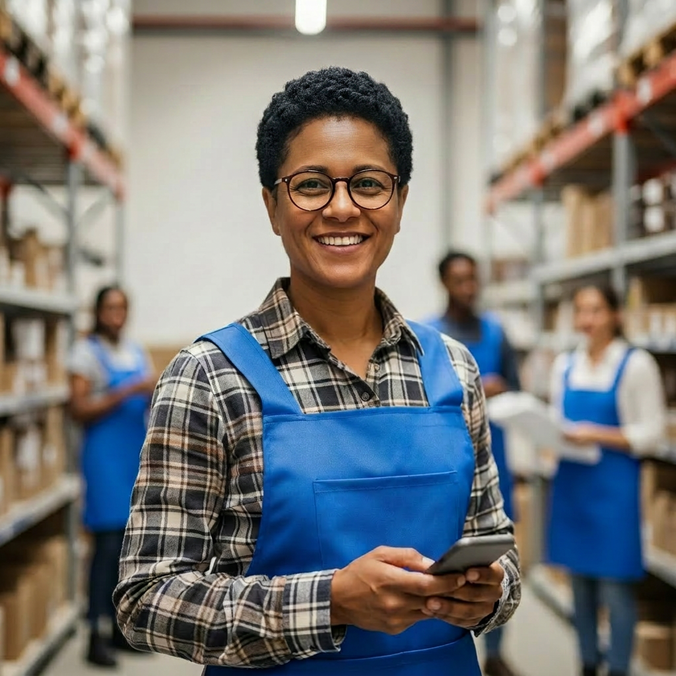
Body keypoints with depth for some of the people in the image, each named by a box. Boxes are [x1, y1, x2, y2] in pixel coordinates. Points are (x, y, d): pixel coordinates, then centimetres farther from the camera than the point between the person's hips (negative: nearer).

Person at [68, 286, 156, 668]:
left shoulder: (136, 352, 12)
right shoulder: (88, 353, -5)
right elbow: (79, 410, -12)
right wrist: (126, 393, -20)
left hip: (138, 454, 6)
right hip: (106, 456, -6)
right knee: (109, 544, -7)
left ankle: (121, 627, 21)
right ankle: (95, 636, 1)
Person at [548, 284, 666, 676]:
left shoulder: (636, 364, -7)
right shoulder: (565, 365, 9)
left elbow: (651, 434, -9)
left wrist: (598, 435, -19)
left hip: (614, 486, -5)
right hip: (572, 482, 5)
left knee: (615, 587, -2)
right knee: (580, 582, 12)